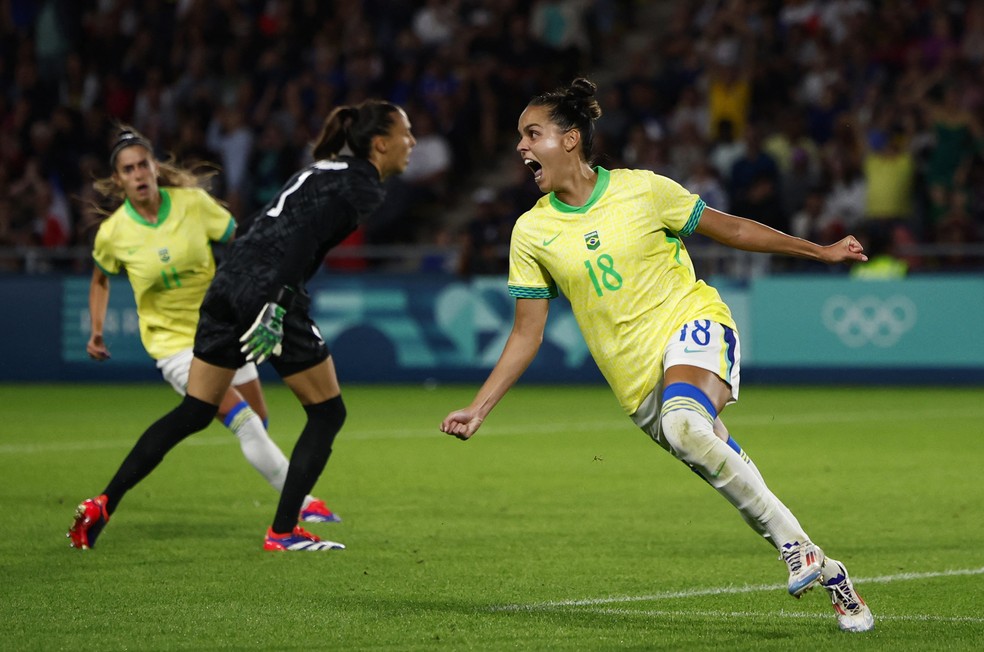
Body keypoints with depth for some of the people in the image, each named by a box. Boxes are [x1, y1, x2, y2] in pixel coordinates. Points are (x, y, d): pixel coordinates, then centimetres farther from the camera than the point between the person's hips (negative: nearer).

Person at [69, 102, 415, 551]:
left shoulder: (324, 170, 24)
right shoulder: (362, 187, -3)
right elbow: (306, 237, -16)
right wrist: (277, 306, -23)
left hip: (228, 285, 8)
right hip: (268, 293, -8)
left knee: (193, 413, 12)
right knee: (327, 413, 7)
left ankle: (103, 504, 5)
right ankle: (282, 532, 6)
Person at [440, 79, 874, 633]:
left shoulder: (641, 190, -5)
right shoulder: (531, 233, 2)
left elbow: (728, 228, 6)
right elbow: (527, 336, 6)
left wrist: (821, 251, 8)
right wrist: (478, 410, -1)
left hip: (694, 324, -3)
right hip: (639, 379, 4)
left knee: (683, 424, -35)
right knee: (735, 482, -3)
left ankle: (796, 545, -26)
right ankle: (826, 574, 12)